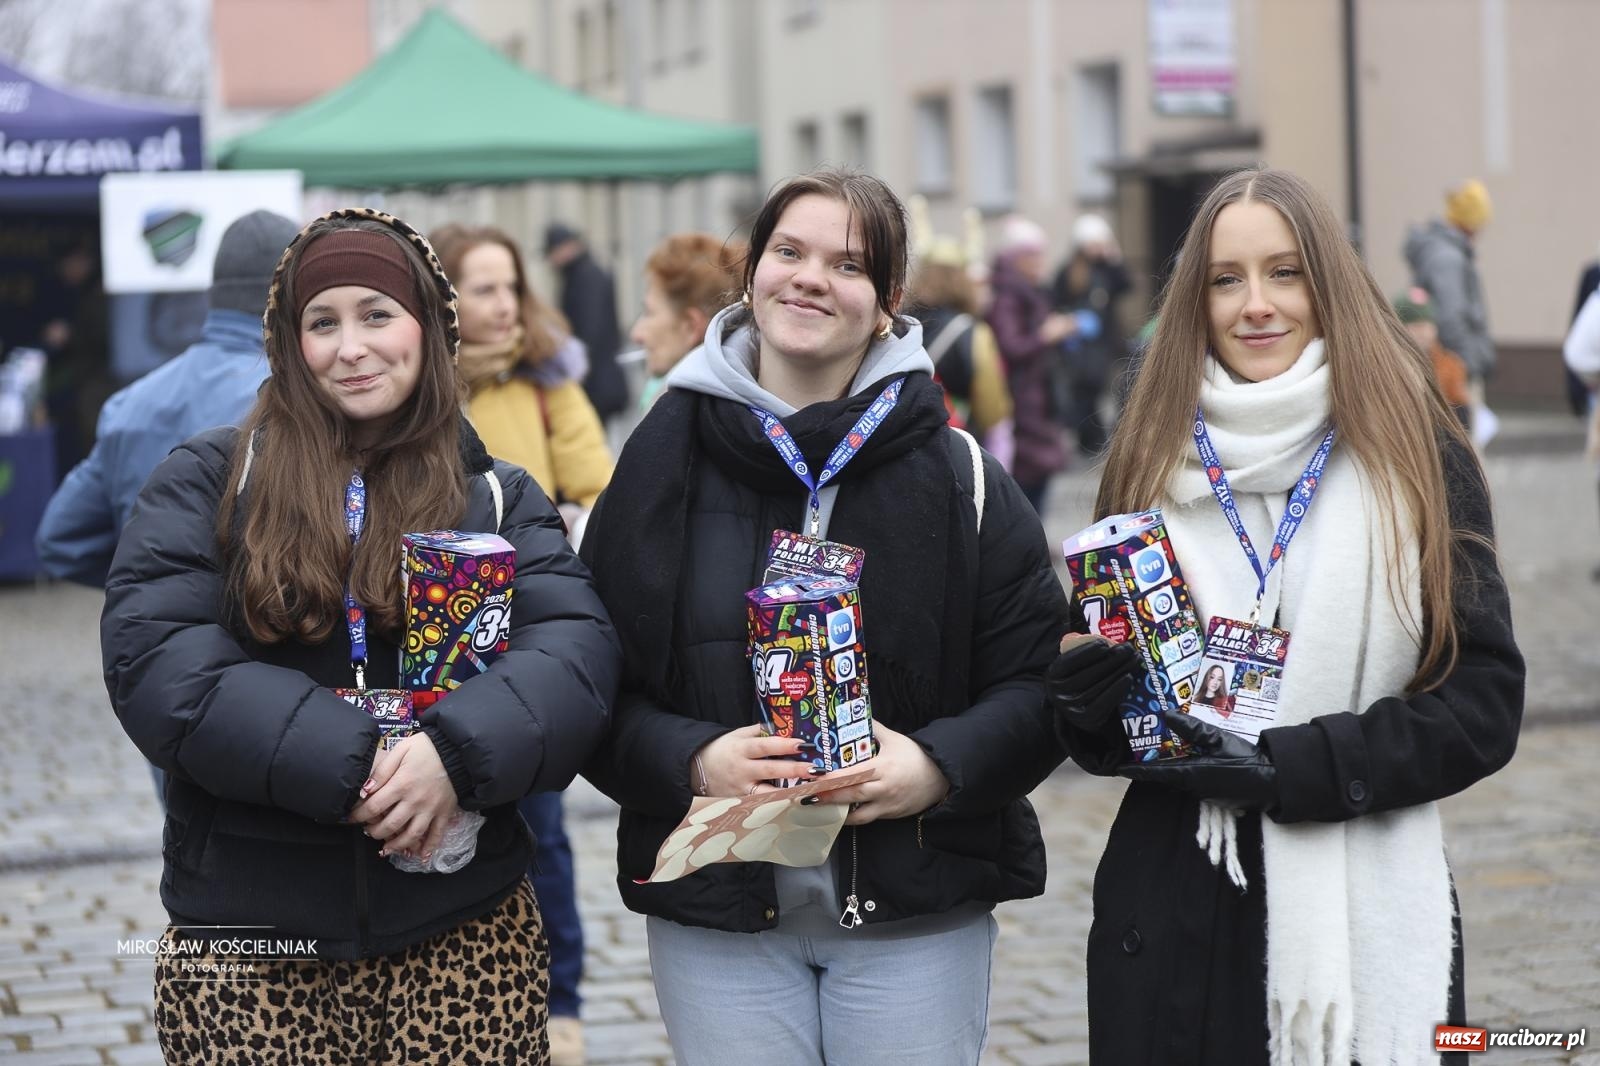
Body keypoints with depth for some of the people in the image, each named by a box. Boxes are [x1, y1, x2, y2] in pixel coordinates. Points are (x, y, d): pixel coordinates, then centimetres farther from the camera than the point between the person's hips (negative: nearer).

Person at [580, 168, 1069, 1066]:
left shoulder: (955, 471, 0)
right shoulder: (666, 460, 2)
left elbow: (1042, 679, 0)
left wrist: (940, 765, -17)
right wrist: (690, 761, -16)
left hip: (918, 914, 0)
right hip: (715, 914, 1)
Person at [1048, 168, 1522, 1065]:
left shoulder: (1419, 458, -1)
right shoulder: (1154, 461, 7)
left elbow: (1485, 702, -5)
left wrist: (1292, 767, -16)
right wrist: (1091, 702, -8)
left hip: (1367, 913, -2)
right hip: (1175, 916, 2)